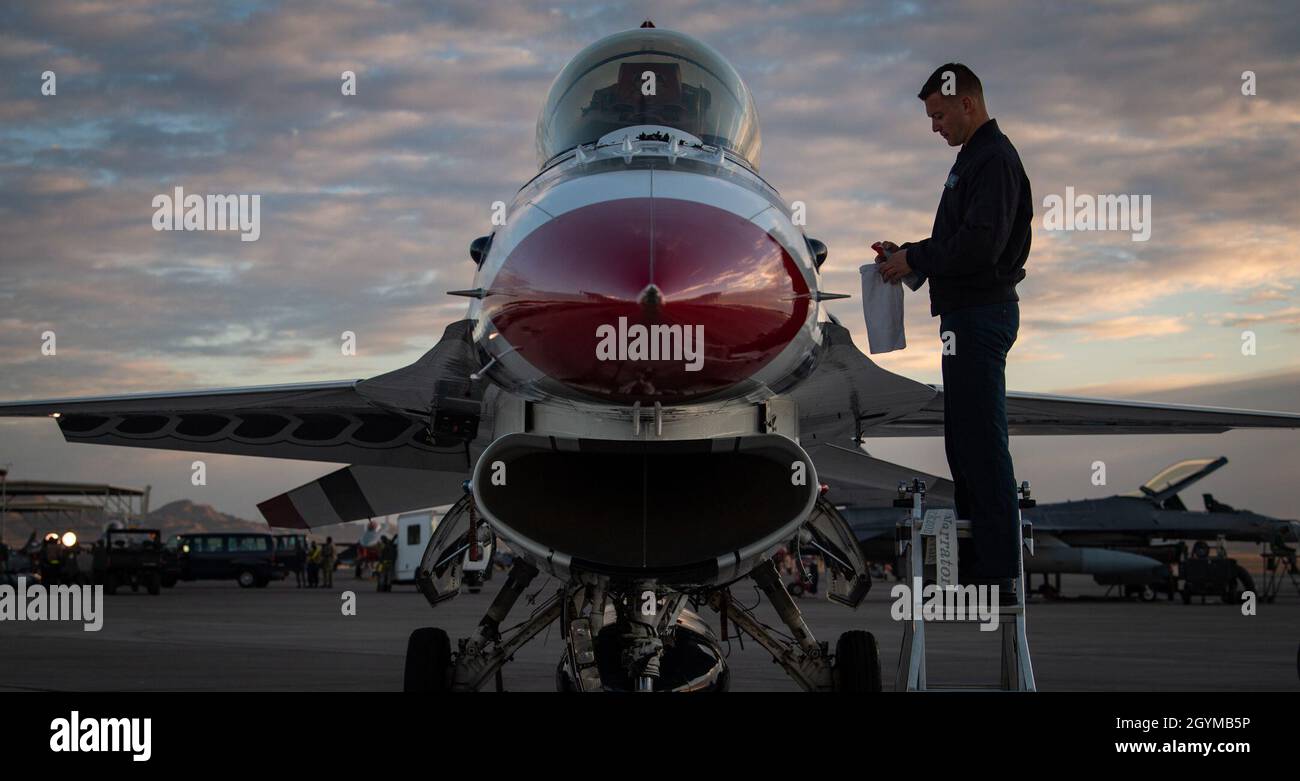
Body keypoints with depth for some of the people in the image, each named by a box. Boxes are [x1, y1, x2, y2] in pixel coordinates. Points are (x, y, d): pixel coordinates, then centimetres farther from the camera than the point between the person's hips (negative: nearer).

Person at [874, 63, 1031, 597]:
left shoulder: (994, 159, -14)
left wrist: (915, 259, -13)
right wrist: (908, 253, 11)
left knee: (981, 445, -9)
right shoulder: (975, 157, 20)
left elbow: (980, 245, -24)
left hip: (980, 314, -11)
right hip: (968, 313, 11)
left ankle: (996, 574, -5)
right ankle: (976, 564, 20)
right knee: (966, 442, 14)